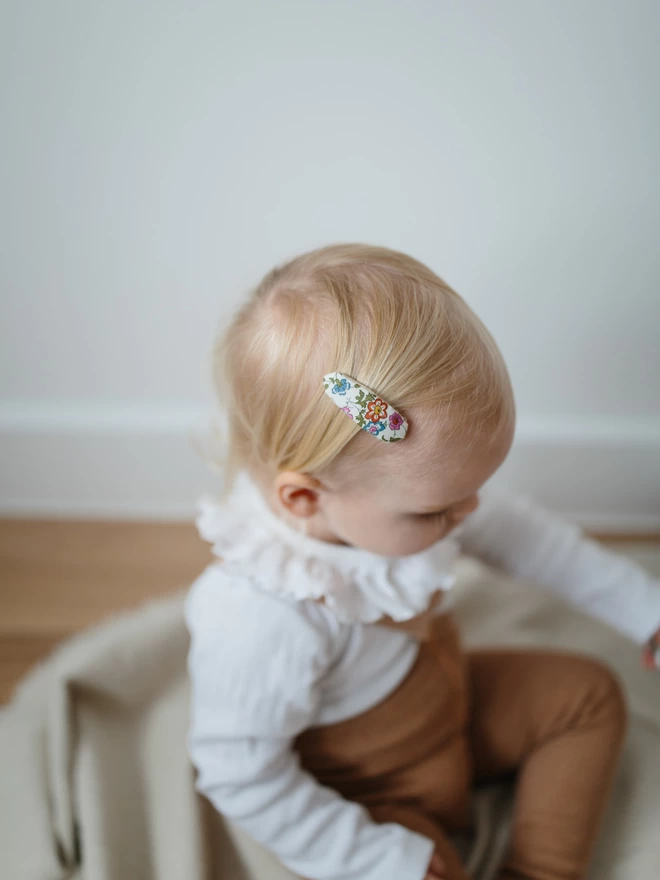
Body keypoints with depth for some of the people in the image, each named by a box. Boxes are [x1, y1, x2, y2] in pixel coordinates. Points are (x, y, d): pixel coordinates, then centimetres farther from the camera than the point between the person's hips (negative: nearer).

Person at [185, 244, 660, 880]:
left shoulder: (401, 484, -20)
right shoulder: (256, 623, -41)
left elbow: (517, 530, -3)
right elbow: (241, 778, -27)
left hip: (452, 701, 7)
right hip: (367, 792, -6)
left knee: (589, 692, 6)